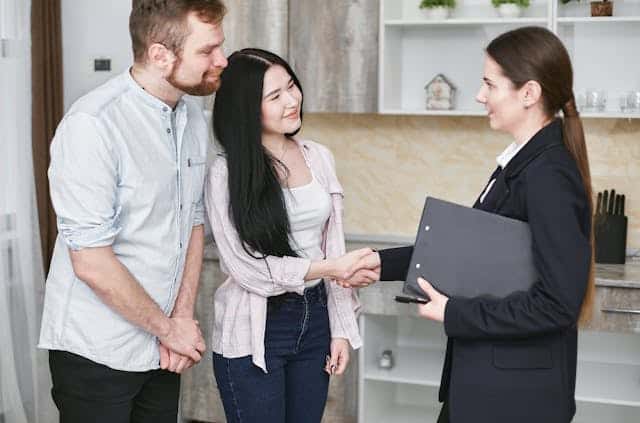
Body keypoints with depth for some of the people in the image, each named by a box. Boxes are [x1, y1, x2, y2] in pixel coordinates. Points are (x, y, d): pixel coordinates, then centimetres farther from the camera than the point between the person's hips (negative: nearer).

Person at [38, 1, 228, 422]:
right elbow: (91, 263, -21)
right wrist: (168, 328, -11)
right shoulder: (92, 125, -21)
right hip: (96, 354, -6)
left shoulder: (194, 116, 2)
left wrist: (183, 316, -1)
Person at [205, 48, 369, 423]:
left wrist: (341, 328, 3)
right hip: (255, 332, -5)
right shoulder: (227, 173, -12)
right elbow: (247, 267, -14)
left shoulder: (319, 157, 4)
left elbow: (333, 247, 6)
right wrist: (328, 269, -19)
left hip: (314, 320, 5)